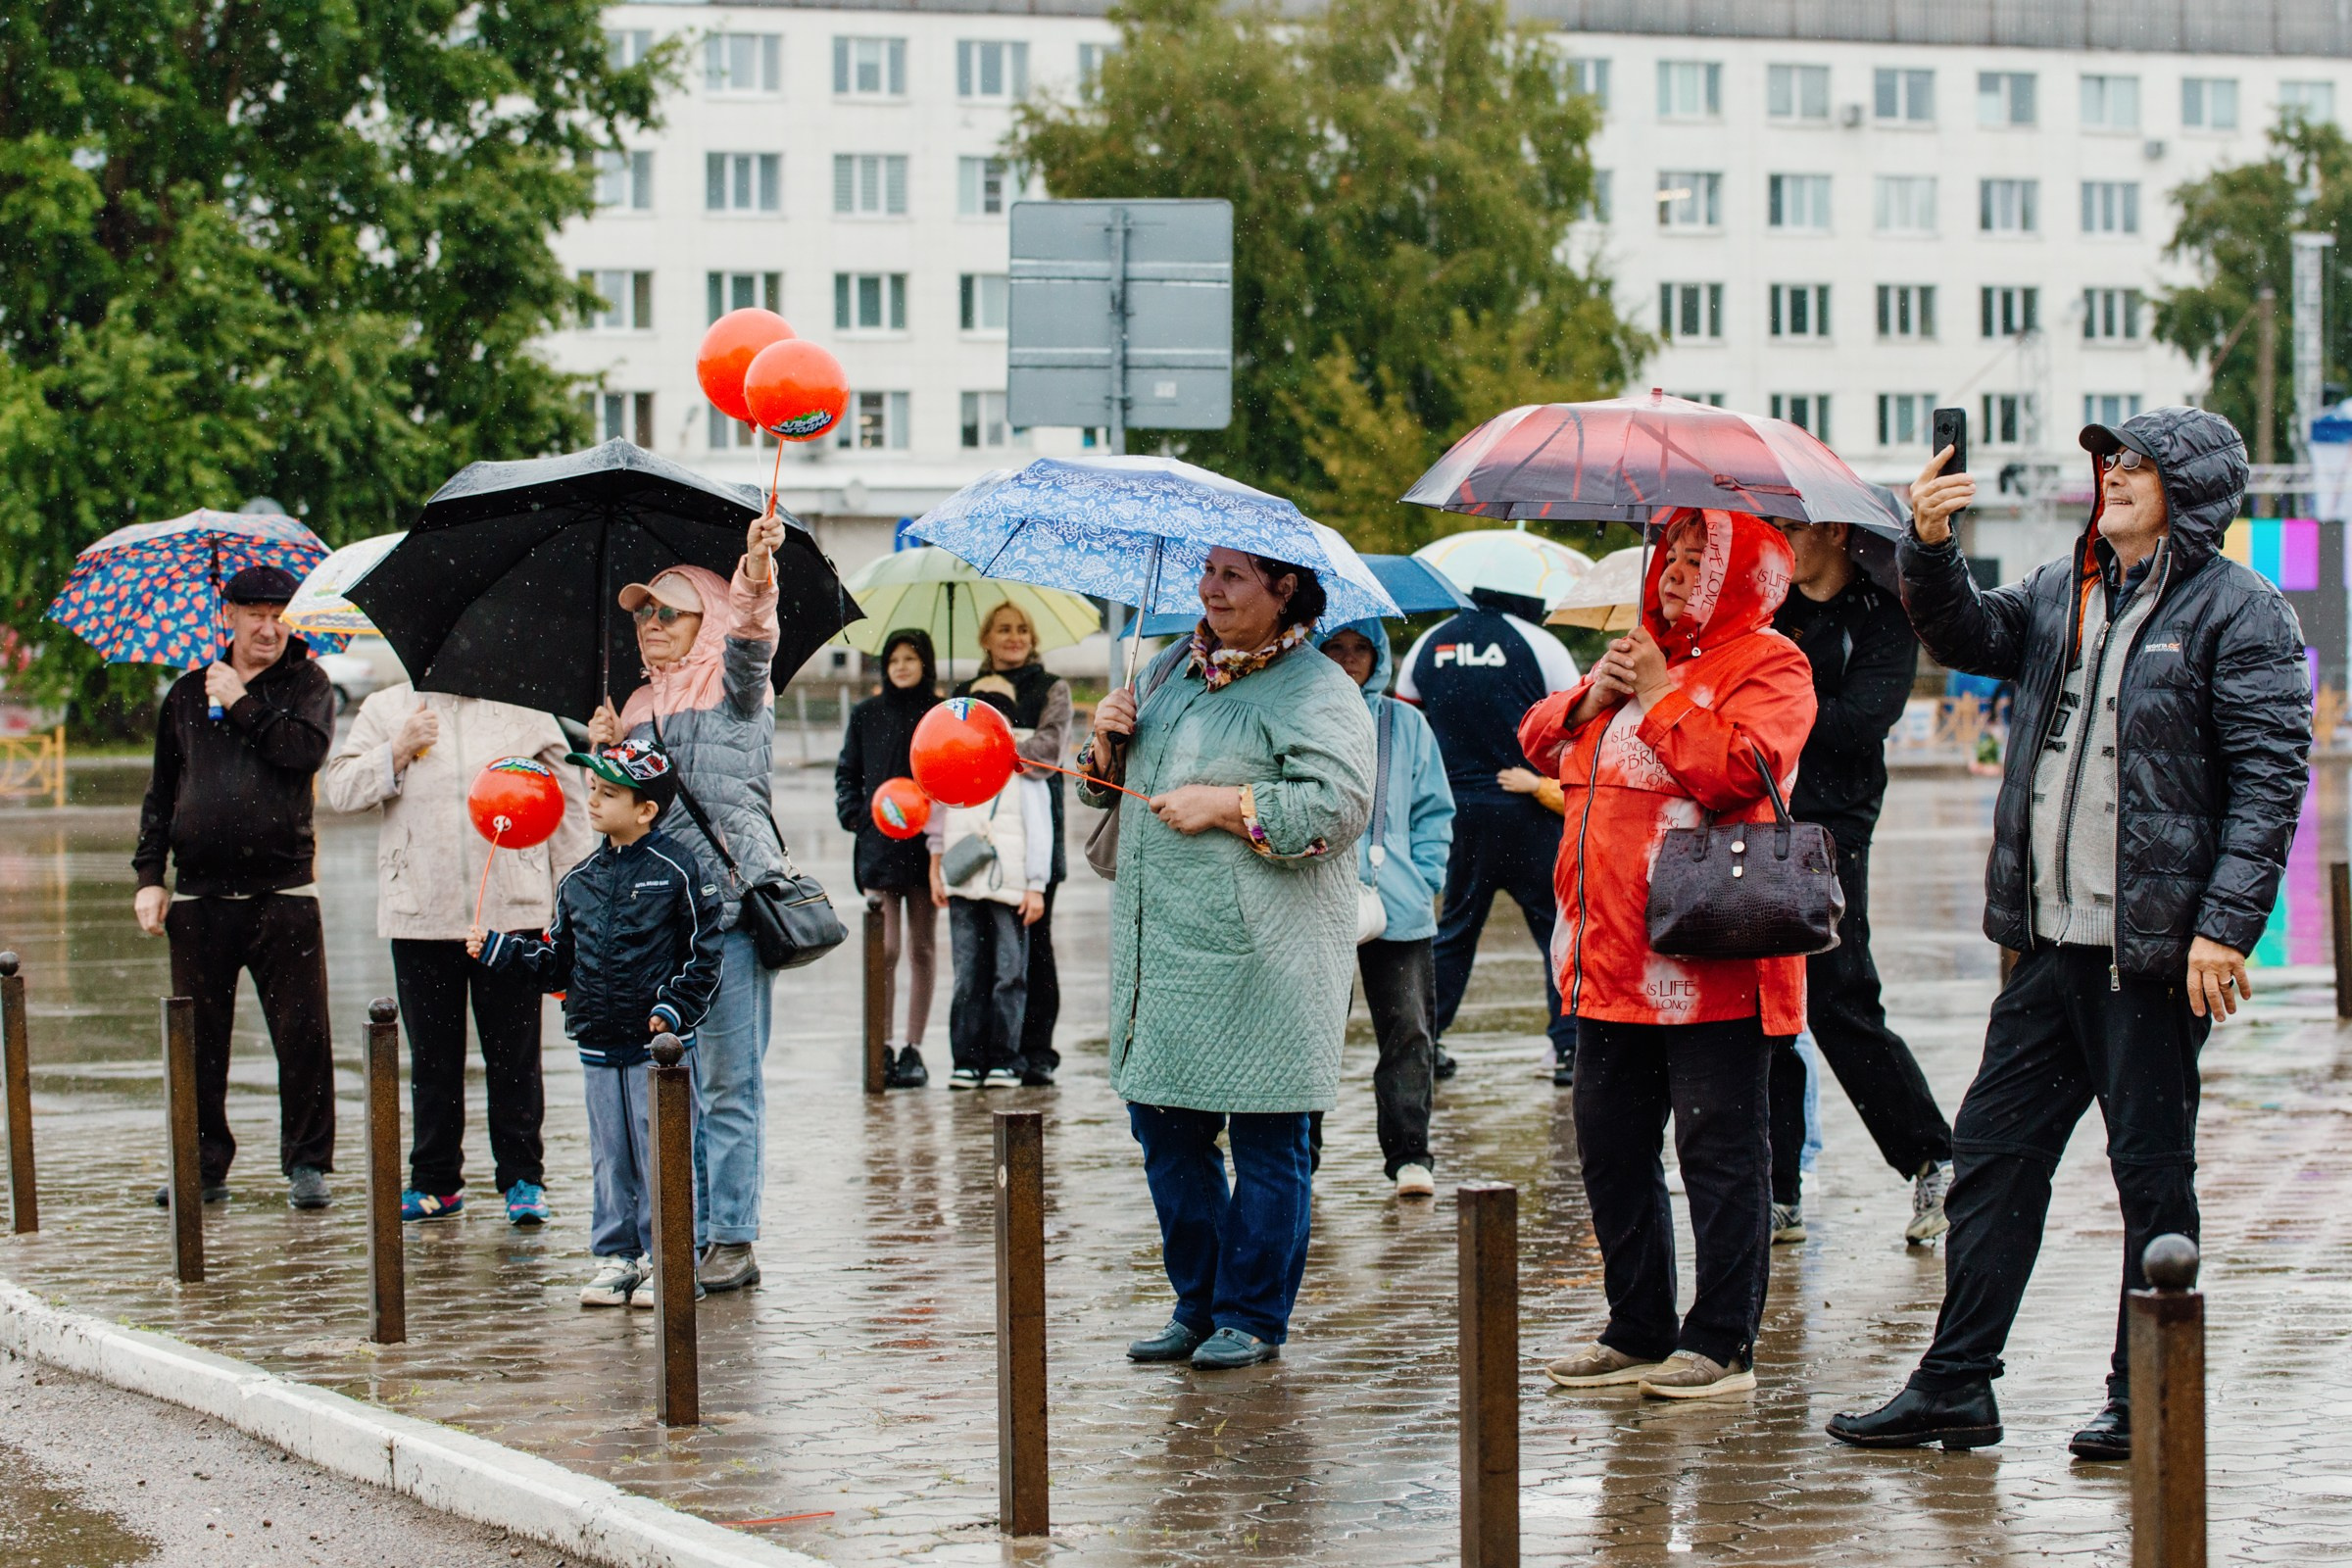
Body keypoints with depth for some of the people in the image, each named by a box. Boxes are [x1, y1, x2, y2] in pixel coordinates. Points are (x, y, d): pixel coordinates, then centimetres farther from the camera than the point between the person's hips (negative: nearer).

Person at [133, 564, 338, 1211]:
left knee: (302, 1036, -4)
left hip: (283, 892, -2)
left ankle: (307, 1164, 6)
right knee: (198, 1039, 5)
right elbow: (160, 793, 17)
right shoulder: (187, 695, 13)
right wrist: (149, 876, 9)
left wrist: (242, 703, -8)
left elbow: (306, 750, -15)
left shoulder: (306, 684, 6)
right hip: (199, 894, 2)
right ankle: (204, 1166, 15)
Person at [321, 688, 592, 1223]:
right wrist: (399, 751, -10)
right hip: (419, 914, 1)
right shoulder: (385, 710, 11)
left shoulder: (525, 712, 9)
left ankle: (522, 1179, 9)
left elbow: (565, 806, 10)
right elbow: (338, 788, 2)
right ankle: (435, 1180, 17)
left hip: (510, 912, -1)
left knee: (514, 1053, 1)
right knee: (432, 1055, 8)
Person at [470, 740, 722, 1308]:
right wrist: (498, 950, 6)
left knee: (661, 1154, -2)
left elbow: (705, 953, -5)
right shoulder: (579, 880, 10)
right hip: (598, 1044, 6)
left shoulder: (678, 871, -7)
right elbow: (558, 960, 16)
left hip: (659, 1043, -5)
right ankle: (616, 1257, 19)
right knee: (609, 1157, 10)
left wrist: (674, 1008, -14)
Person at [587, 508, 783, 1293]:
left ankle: (732, 1240, -3)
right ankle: (687, 1237, 14)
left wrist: (755, 577, -41)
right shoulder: (641, 708, 19)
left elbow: (750, 641, -22)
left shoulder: (732, 687, 1)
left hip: (728, 906, -7)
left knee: (728, 1081, -5)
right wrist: (605, 754, 4)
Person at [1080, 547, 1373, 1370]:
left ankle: (1252, 1318, 11)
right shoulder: (1173, 669, 16)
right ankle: (1197, 1304, 25)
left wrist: (1224, 806, -17)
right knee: (1165, 1129, 12)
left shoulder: (1315, 690, -7)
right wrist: (1109, 743, 3)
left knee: (1265, 1141, 1)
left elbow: (1339, 806, -20)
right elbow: (1110, 789, 25)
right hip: (1161, 949, 8)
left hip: (1261, 958, -8)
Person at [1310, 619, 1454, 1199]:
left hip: (1397, 911, 1)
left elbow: (1434, 813, 15)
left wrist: (1424, 884, 3)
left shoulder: (1406, 725, 12)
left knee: (1409, 1035, -2)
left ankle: (1409, 1153, 5)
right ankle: (1299, 1150, 11)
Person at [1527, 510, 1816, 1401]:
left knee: (1719, 1152, -4)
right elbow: (1540, 743, 21)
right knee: (1610, 1144, 12)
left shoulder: (1767, 666, -5)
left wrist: (1657, 697, -13)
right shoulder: (1643, 653, 20)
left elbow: (1740, 767, -22)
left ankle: (1722, 1344, 1)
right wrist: (1592, 696, 2)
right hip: (1612, 960, 9)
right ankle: (1639, 1331, 22)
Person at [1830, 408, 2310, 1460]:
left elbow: (2270, 778, -11)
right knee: (1992, 1151, 8)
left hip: (2157, 949, -6)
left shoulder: (2241, 613, -6)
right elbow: (1971, 636, 4)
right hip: (2050, 942, 6)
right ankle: (1955, 1384, 15)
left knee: (2152, 1171, 2)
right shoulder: (2063, 592, 15)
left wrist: (2226, 923, -19)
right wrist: (1931, 548, -15)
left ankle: (2145, 1401, 13)